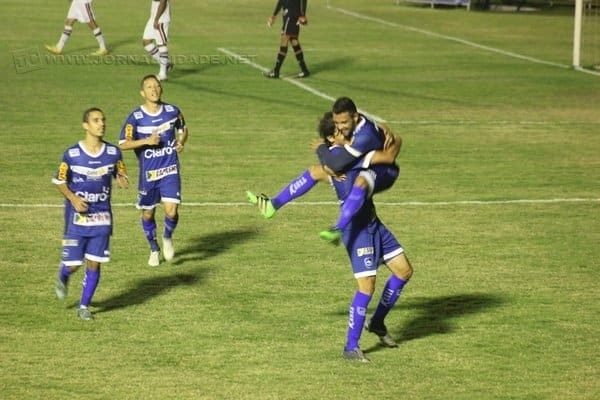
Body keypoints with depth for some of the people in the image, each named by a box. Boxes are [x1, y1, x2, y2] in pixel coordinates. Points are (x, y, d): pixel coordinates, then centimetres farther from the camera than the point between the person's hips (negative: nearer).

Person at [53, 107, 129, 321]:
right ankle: (62, 278, 36)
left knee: (94, 263, 0)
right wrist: (73, 198, -14)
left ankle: (84, 306, 16)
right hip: (77, 216, -2)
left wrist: (122, 180, -14)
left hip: (102, 217, 2)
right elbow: (59, 181, 2)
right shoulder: (72, 154, -9)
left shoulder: (113, 152, -2)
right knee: (73, 263, -1)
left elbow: (121, 175, 10)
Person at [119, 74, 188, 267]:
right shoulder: (135, 117, -10)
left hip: (170, 171, 0)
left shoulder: (173, 111, -1)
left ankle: (168, 237, 20)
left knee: (171, 211, -14)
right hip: (148, 173, 0)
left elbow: (183, 129, 18)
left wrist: (181, 142, -3)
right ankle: (154, 249, 36)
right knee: (147, 214, 11)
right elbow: (123, 144, -10)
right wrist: (147, 141, -22)